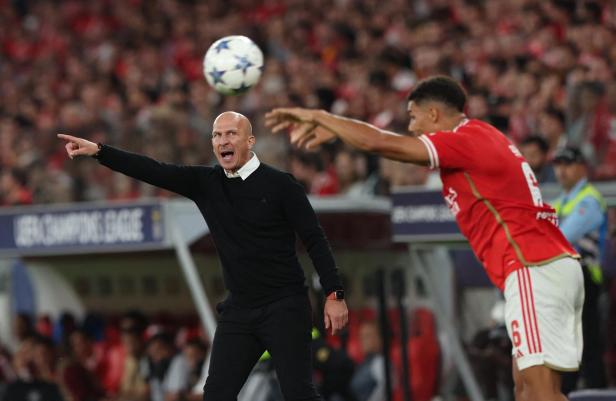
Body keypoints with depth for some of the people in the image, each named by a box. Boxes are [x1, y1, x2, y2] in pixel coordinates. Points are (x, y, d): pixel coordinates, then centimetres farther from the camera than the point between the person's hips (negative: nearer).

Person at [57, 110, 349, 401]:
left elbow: (315, 240, -5)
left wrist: (334, 294, -12)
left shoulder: (280, 185, -7)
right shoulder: (205, 183, 6)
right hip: (239, 311, 5)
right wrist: (98, 151, -12)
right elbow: (155, 172, -2)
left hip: (285, 308, -5)